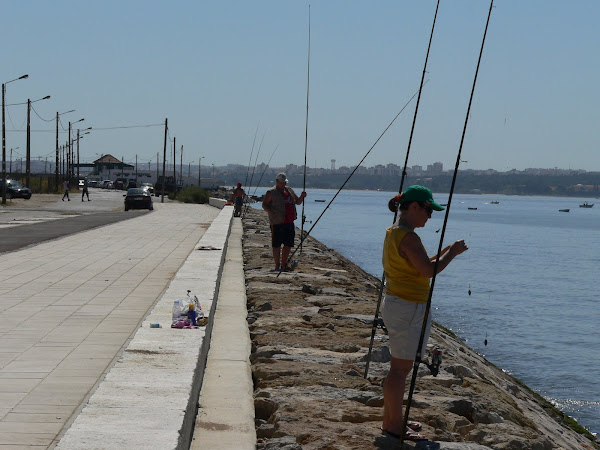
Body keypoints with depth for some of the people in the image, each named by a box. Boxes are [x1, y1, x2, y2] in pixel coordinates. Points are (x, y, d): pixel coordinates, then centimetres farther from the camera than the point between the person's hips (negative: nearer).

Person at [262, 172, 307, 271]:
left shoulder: (290, 190, 18)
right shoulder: (271, 192, -1)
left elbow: (298, 202, 26)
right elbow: (264, 204, -3)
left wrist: (302, 196, 5)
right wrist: (270, 212, -21)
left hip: (289, 222, 6)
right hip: (277, 223, -6)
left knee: (288, 244, 9)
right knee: (276, 245, -2)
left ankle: (284, 264, 20)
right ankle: (277, 265, 6)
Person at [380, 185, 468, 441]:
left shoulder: (393, 233, 12)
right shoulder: (408, 237, -19)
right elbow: (428, 270, -22)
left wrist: (444, 253, 11)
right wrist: (452, 253, -9)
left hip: (395, 304, 10)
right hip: (409, 308, -10)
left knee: (399, 366, 17)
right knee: (401, 368, -2)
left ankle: (391, 420, 26)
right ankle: (394, 425, 5)